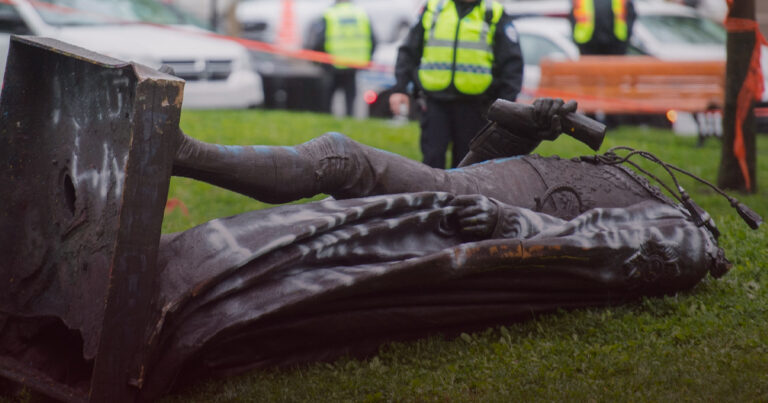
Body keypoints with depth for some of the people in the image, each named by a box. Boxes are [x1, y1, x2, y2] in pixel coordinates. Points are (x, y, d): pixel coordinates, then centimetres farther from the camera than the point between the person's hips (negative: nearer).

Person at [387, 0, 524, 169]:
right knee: (432, 159, -6)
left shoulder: (495, 14, 5)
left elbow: (512, 64, 2)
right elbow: (408, 52, 15)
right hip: (435, 100, 1)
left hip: (473, 104, -1)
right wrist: (400, 88, 3)